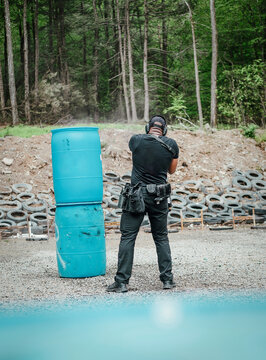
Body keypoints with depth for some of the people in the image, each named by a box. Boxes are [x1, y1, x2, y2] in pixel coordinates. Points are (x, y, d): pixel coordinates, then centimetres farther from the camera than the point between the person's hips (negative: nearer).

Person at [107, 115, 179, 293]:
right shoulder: (172, 145, -2)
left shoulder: (136, 140, -5)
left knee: (128, 237, 2)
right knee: (162, 238, 15)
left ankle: (122, 282, 0)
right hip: (160, 198, 2)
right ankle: (168, 279, 15)